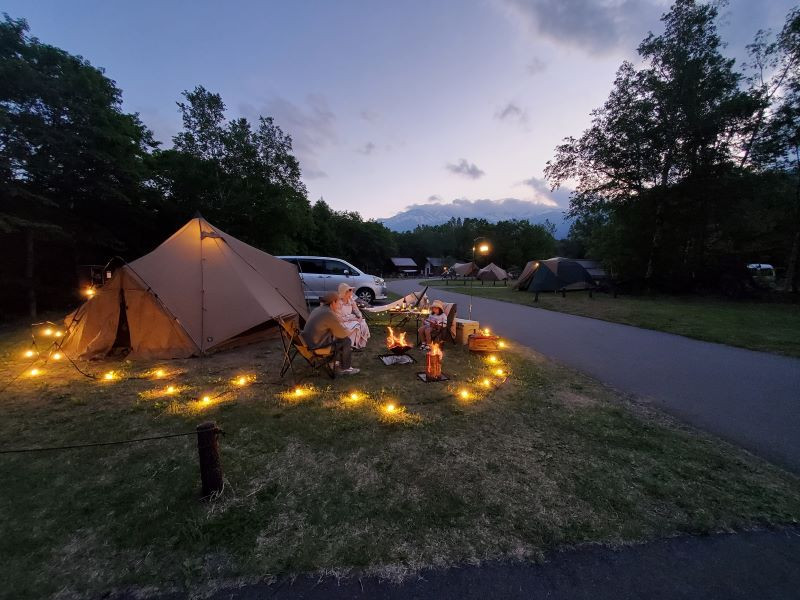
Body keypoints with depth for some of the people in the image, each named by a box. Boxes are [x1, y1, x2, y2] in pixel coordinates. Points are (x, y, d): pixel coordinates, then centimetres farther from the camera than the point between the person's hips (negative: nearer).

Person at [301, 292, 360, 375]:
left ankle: (338, 360, 37)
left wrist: (345, 331, 18)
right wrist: (348, 332, 8)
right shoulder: (329, 314, -21)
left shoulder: (317, 309, 9)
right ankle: (345, 368, 14)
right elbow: (342, 333, -14)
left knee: (336, 336, 24)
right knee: (346, 340, 2)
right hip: (317, 344, -9)